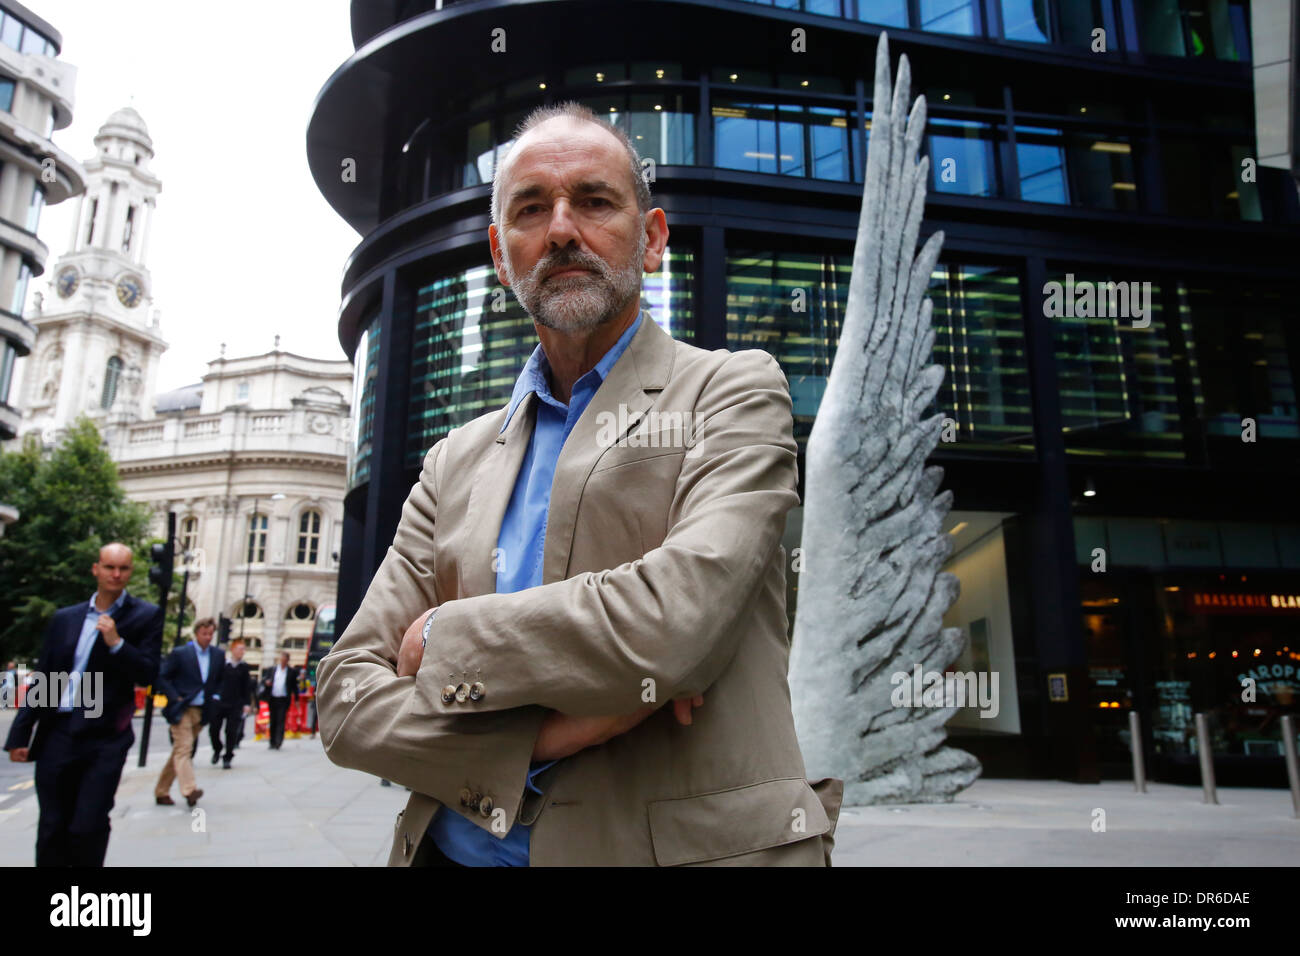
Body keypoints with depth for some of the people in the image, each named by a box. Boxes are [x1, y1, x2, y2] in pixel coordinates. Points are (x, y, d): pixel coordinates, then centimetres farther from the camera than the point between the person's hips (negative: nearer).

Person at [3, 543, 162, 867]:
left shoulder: (146, 616, 0)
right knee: (51, 829, 10)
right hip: (57, 734, 4)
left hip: (105, 739, -4)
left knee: (88, 828, -5)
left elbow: (148, 675, -6)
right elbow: (41, 678, 13)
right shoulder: (65, 618, 11)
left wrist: (116, 643, -18)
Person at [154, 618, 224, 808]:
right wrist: (175, 698, -11)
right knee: (183, 749, -14)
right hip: (182, 710, -5)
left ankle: (161, 792, 21)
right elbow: (162, 677, -5)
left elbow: (221, 680, 21)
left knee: (181, 751, 11)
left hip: (201, 711, 5)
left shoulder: (218, 655, 8)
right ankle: (189, 790, -22)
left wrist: (216, 697, 6)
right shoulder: (180, 653, -5)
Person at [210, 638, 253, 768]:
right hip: (218, 703, 0)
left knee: (232, 732, -1)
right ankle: (217, 750, 30)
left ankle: (227, 758, 11)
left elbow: (247, 687, 4)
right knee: (214, 729, 2)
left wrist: (247, 704, -1)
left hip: (235, 705, 0)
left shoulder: (245, 668, 2)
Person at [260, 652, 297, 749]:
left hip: (284, 700, -3)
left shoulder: (292, 671, 3)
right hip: (273, 699, 3)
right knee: (273, 722, 8)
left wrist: (296, 699, 1)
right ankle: (272, 742, 15)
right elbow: (264, 680, 10)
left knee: (281, 721, -9)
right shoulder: (272, 670, 9)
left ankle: (278, 743, -12)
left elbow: (294, 686, 5)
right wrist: (266, 682, -14)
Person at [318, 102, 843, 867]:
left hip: (691, 843, -3)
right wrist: (540, 733, -16)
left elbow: (674, 619, -22)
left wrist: (443, 637, -9)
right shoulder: (457, 463, 6)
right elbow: (347, 697, 0)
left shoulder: (734, 391, -6)